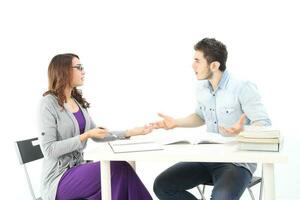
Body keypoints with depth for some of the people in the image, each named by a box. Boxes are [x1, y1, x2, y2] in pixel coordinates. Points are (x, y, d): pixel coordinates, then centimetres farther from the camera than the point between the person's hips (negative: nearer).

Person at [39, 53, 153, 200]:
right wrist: (85, 136, -22)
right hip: (58, 178, -7)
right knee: (119, 169, -24)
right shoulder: (49, 103, -12)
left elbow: (96, 134, 16)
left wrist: (130, 132, 5)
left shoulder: (78, 101, 11)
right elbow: (49, 150, -18)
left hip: (77, 168, 7)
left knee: (120, 171, -20)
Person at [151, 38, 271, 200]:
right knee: (162, 186, -8)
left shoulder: (242, 88, -15)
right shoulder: (202, 87, 7)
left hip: (237, 162, -7)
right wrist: (175, 122, 10)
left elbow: (265, 125, -18)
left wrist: (243, 131, -38)